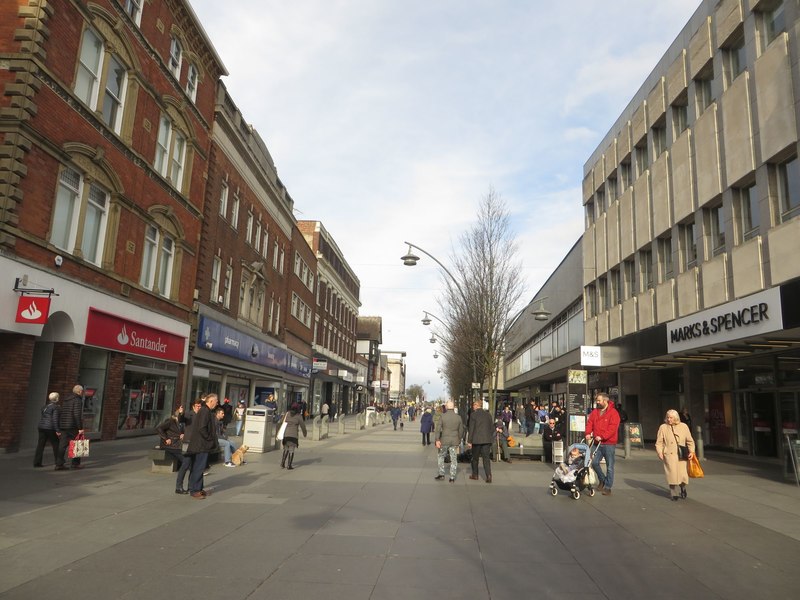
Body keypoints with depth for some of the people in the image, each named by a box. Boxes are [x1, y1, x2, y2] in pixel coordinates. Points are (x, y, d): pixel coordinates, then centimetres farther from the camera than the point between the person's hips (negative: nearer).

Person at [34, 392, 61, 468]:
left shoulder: (45, 407, 14)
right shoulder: (56, 407, -10)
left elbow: (41, 418, 17)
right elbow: (55, 419, -15)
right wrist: (57, 430, -13)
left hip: (41, 427, 7)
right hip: (50, 428, -7)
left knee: (40, 445, 7)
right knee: (55, 444, 5)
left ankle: (37, 462, 5)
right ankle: (58, 461, 10)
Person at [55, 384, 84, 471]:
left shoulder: (65, 401, 17)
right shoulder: (78, 400, -10)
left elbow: (59, 414, 16)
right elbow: (77, 415, -19)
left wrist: (58, 428, 18)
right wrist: (80, 428, -17)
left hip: (63, 426, 7)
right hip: (73, 427, -7)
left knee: (62, 445, 5)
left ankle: (59, 464, 2)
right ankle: (75, 463, 10)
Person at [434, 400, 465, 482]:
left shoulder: (443, 416, -9)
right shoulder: (458, 417, 0)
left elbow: (438, 428, -12)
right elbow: (461, 430, 8)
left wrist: (437, 440, -9)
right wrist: (459, 440, 21)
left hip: (444, 440, -2)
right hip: (454, 441, 2)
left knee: (440, 456, 16)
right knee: (454, 459, 9)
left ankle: (441, 474, 17)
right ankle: (452, 477, 11)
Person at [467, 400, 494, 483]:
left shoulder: (473, 414, -7)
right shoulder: (488, 414, 7)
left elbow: (471, 428, -8)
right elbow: (492, 428, 10)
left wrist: (469, 441, -4)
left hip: (477, 440, -3)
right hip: (487, 440, 3)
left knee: (475, 457, 13)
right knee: (486, 457, 4)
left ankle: (475, 474, 24)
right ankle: (488, 475, -9)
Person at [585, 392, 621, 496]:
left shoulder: (613, 412, -10)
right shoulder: (595, 412, 10)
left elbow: (613, 428, -18)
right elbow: (590, 423, 8)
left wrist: (602, 436, -24)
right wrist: (588, 433, -9)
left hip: (609, 443, -5)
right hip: (598, 443, 5)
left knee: (609, 466, 2)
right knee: (594, 462, 2)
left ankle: (608, 487, 12)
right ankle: (602, 479, 26)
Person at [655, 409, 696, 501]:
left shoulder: (684, 426, 5)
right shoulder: (663, 427, 1)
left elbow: (690, 441, 12)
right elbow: (659, 442, 3)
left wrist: (691, 451, 0)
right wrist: (660, 452, -9)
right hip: (669, 455, -1)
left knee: (682, 474, -4)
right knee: (672, 473, -6)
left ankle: (683, 488, 29)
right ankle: (674, 494, 12)